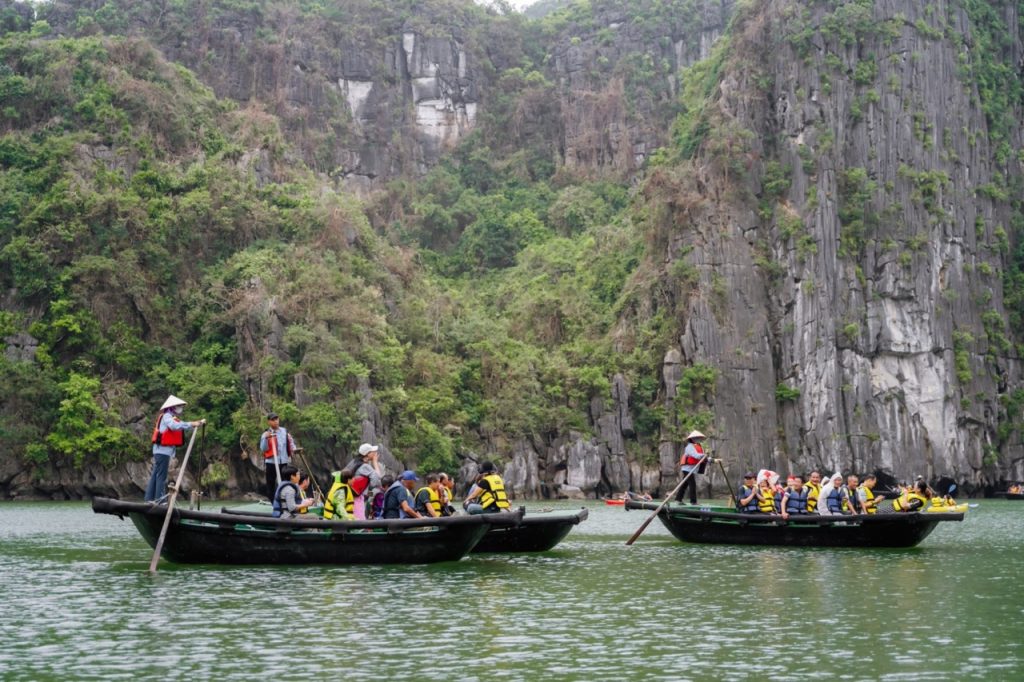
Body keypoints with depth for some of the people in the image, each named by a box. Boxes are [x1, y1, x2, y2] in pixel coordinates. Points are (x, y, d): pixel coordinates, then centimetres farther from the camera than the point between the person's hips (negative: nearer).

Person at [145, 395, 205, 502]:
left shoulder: (172, 417, 22)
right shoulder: (167, 416, -9)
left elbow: (181, 427, 19)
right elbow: (174, 426, -28)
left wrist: (197, 423, 7)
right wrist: (190, 424, -29)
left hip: (164, 450, 10)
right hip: (163, 450, -10)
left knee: (155, 474, 9)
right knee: (161, 475, -10)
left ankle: (149, 498, 11)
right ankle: (159, 499, -12)